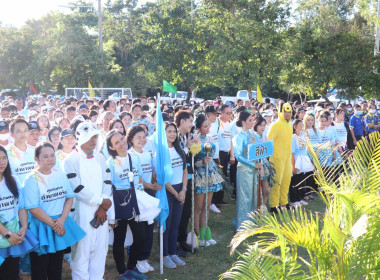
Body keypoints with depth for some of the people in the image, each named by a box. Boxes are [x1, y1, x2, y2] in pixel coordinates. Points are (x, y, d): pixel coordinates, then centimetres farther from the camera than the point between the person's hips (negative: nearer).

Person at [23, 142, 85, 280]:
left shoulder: (60, 175, 4)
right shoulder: (32, 179, -12)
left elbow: (69, 197, 5)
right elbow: (33, 208, -15)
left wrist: (62, 219, -10)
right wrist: (53, 224, -13)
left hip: (60, 225, 5)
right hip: (41, 228, -5)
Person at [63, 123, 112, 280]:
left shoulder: (100, 158, 10)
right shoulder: (71, 160, -7)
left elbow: (107, 182, 8)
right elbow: (77, 189, -13)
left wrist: (103, 208, -4)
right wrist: (101, 200, -9)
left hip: (101, 211, 5)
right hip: (82, 212, -5)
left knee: (100, 248, 10)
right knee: (82, 249, -2)